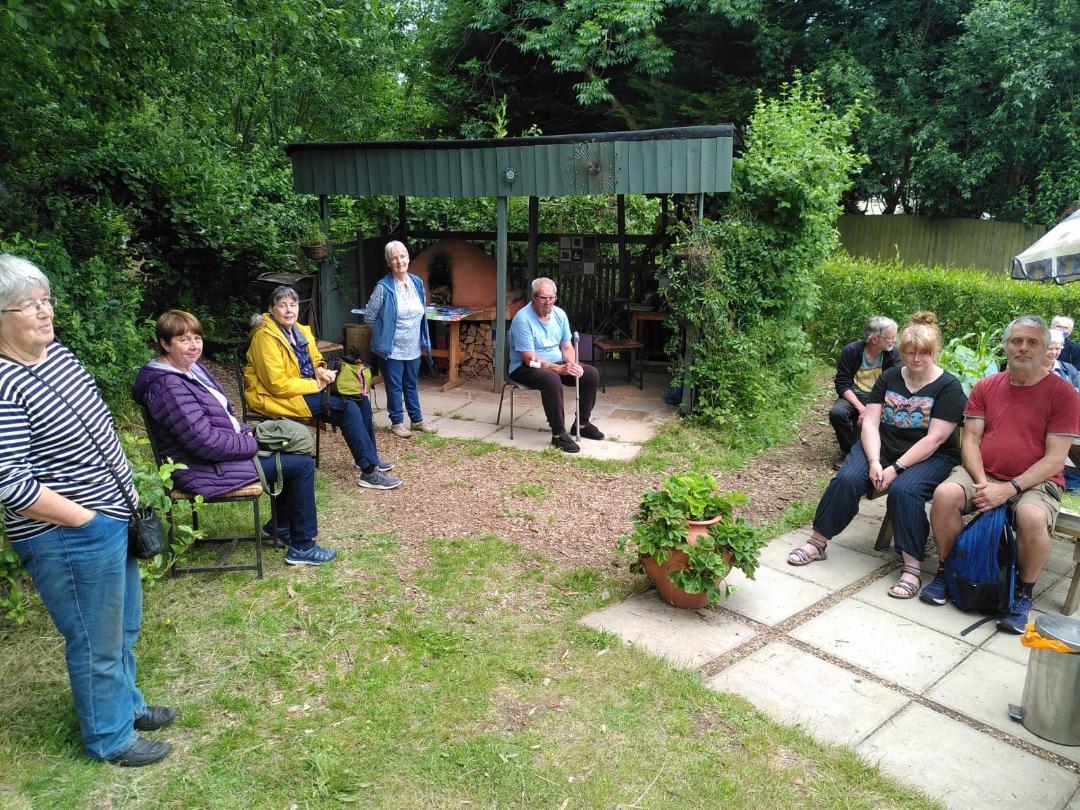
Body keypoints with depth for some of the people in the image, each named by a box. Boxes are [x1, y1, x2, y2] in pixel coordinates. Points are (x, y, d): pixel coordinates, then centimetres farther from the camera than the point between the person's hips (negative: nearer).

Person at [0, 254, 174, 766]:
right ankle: (109, 738, 32)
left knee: (124, 627, 25)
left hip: (112, 522, 9)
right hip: (67, 540, -9)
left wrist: (129, 493, 12)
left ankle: (125, 703, 47)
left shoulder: (58, 353, 4)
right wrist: (87, 520, -18)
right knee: (97, 644, 10)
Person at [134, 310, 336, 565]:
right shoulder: (168, 387, -25)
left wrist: (246, 431, 2)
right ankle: (302, 547, 3)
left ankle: (281, 525, 28)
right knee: (303, 464, -9)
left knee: (296, 449, 15)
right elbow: (206, 441, -28)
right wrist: (253, 444, -17)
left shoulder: (192, 367, 7)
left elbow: (222, 413, 19)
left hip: (226, 447, 10)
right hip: (205, 471, -10)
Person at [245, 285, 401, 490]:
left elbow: (315, 359, 22)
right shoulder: (266, 337, -18)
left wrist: (320, 370, -3)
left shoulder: (300, 331, 8)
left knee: (360, 399, -2)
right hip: (278, 397, -9)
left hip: (306, 387, 9)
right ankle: (369, 473, -18)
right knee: (348, 408, -21)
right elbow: (278, 384, -23)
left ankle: (370, 457, 14)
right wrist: (315, 385, -17)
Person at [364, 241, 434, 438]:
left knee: (411, 385, 18)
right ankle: (396, 422, 21)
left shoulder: (417, 283, 2)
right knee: (394, 386, 7)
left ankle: (416, 420, 29)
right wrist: (386, 330, 0)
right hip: (392, 348, -5)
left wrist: (423, 339, 13)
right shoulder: (384, 287, -16)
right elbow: (369, 316, -8)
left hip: (413, 348, 5)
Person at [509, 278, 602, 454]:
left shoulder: (559, 314, 3)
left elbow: (567, 346, 7)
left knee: (592, 374, -6)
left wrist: (573, 364, -16)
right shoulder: (522, 319, -20)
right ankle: (558, 434, -28)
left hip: (557, 364, 8)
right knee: (552, 380, -38)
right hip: (525, 367, -8)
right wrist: (559, 368, -29)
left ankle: (582, 423, 8)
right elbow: (529, 358, -23)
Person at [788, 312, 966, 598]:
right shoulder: (889, 378, 7)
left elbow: (934, 438, -15)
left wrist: (896, 468, -21)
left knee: (904, 489, -34)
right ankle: (817, 542, -9)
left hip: (930, 457, -4)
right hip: (881, 446, 4)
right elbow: (870, 422, -1)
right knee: (846, 479, -22)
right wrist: (874, 462, -16)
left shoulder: (948, 387, -6)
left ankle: (911, 567, -27)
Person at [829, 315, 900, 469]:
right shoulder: (851, 351, -11)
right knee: (837, 413, -31)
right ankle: (848, 451, -5)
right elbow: (842, 384, -10)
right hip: (853, 397, 0)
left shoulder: (893, 354, -7)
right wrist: (860, 408, -24)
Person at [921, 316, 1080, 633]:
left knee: (1033, 518, -35)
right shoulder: (986, 387, 7)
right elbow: (970, 440, 3)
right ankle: (946, 570, -5)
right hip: (983, 475, 3)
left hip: (1035, 482, -2)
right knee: (945, 494, -28)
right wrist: (982, 483, -14)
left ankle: (1024, 594, -8)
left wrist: (1008, 489, -20)